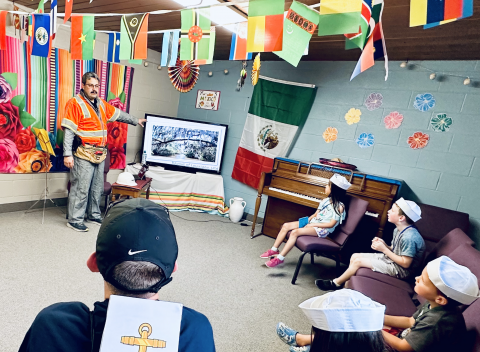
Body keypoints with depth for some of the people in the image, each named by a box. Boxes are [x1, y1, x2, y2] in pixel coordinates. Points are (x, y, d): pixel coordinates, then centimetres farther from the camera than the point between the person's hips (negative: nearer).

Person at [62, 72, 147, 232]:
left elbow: (118, 114, 29)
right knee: (81, 188, -4)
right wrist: (67, 154, -17)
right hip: (84, 155, -7)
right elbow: (68, 130, -12)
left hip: (100, 155, 8)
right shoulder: (75, 103, -7)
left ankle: (94, 215, 28)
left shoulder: (101, 104, 15)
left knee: (97, 188, 14)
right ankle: (75, 220, 8)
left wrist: (136, 121, 36)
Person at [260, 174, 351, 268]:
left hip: (323, 229, -8)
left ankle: (280, 258, -23)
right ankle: (274, 250, 4)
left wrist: (313, 224, -16)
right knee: (286, 226, -6)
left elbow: (331, 224, -16)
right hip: (312, 221, 8)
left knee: (295, 232, -29)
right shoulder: (327, 200, 9)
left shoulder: (339, 207, -13)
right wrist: (307, 220, -3)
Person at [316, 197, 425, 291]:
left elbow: (405, 263, -24)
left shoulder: (409, 237, -27)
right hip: (390, 258, 9)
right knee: (355, 256, 2)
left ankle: (336, 283, 3)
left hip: (400, 270, -9)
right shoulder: (398, 230, 3)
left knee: (358, 261, -15)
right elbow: (394, 249, 9)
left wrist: (384, 249, -20)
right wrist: (384, 245, -11)